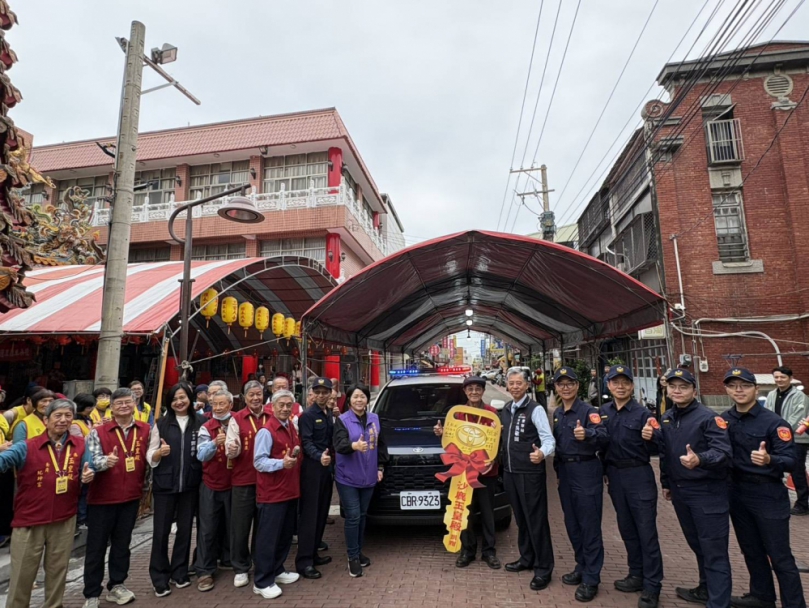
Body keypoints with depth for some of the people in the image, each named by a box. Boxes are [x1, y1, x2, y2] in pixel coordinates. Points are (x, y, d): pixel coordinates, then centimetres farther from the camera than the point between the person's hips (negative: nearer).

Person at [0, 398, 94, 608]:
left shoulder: (80, 446, -1)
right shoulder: (27, 447, -9)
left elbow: (87, 471, 3)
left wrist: (88, 476, -19)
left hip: (64, 520, 2)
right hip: (29, 520, -2)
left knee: (58, 570, 18)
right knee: (22, 573, 11)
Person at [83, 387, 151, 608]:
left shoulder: (145, 430, 0)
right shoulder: (98, 431, -8)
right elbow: (92, 461, -17)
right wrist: (107, 460, -35)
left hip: (131, 496, 3)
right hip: (102, 498, -2)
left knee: (122, 544, 16)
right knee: (96, 547, 8)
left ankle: (116, 586, 31)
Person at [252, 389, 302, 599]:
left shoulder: (291, 428, 11)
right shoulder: (266, 431, -16)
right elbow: (259, 462, -21)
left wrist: (293, 459, 3)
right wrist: (281, 463, -32)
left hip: (290, 491, 9)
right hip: (272, 493, -8)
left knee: (286, 535, 18)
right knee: (268, 538, 1)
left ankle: (277, 570, 34)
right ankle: (262, 582, 14)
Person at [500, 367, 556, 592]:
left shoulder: (535, 409, -12)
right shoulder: (505, 410, 10)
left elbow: (549, 439, -20)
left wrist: (542, 453, -38)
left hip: (530, 473, -7)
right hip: (509, 472, 7)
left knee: (536, 520, 1)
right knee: (520, 518, 18)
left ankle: (543, 569, 14)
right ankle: (526, 559, 34)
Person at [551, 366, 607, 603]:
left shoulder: (588, 410, -11)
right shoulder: (557, 414, 9)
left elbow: (603, 435, -27)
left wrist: (587, 434, -47)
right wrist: (558, 469, 14)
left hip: (586, 470, -7)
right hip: (564, 471, 7)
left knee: (589, 524, 0)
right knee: (571, 523, 15)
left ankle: (591, 578, 10)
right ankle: (582, 567, 31)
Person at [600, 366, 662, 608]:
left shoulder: (643, 413, -10)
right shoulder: (603, 411, 3)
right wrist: (605, 471, 7)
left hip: (639, 475, -5)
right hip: (614, 475, 5)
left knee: (646, 530, 2)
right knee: (626, 527, 16)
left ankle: (651, 586, 14)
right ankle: (637, 574, 32)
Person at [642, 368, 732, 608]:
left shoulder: (708, 417, -14)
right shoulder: (666, 419, 7)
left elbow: (723, 452, -24)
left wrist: (699, 459, -41)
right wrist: (666, 483, 19)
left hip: (707, 492, -7)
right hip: (679, 491, 7)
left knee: (714, 551, 0)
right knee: (697, 544, 21)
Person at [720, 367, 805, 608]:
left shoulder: (774, 422, -14)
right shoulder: (724, 420, 1)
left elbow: (790, 461, -19)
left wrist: (769, 460, -38)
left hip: (768, 494, -5)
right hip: (737, 492, 5)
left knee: (779, 555, 3)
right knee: (751, 550, 19)